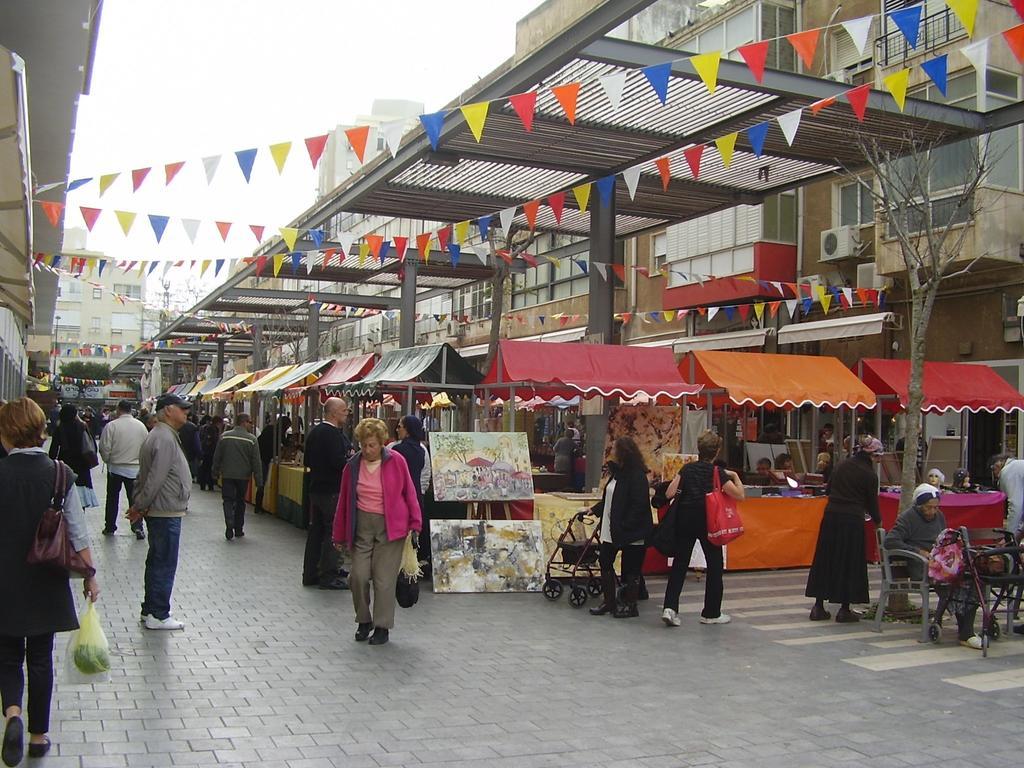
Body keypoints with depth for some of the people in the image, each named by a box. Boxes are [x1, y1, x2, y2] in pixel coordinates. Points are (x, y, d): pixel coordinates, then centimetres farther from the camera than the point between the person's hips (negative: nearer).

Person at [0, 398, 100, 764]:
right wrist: (89, 575, 5)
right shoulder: (59, 475, -9)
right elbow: (78, 534, -6)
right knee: (40, 658, 14)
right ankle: (39, 735, 22)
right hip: (46, 583, 1)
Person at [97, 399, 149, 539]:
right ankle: (138, 527, 1)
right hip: (135, 469, 1)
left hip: (115, 468, -1)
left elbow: (104, 448, -11)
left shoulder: (112, 425, -12)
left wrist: (108, 460, 8)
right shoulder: (141, 426, -3)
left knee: (112, 498, 13)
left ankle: (109, 527, 21)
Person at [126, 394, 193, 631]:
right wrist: (139, 506, -13)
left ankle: (150, 610, 25)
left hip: (160, 511, 11)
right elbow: (155, 478, -22)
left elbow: (145, 476, 17)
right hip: (167, 512, -11)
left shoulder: (158, 435, 15)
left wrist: (138, 504, 14)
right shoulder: (165, 439, -19)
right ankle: (158, 615, 3)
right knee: (165, 564, -3)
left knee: (157, 562, 16)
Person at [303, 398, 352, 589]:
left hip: (316, 488, 9)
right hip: (332, 490, -9)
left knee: (315, 531, 14)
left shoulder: (314, 432, 11)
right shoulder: (334, 434, -18)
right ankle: (328, 576, 0)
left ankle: (310, 574, 20)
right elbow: (339, 463, -25)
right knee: (332, 533, -3)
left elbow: (307, 460, 17)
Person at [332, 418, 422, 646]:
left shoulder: (396, 461, -5)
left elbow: (409, 492, 1)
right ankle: (364, 621, 20)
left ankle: (382, 627, 12)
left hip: (390, 526, -2)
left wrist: (415, 523, -2)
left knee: (384, 580, -2)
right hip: (362, 525, 3)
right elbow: (344, 501, 8)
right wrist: (340, 535, 11)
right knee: (358, 575, -2)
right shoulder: (353, 465, 2)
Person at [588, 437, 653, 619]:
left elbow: (639, 506, -22)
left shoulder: (637, 476, -18)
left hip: (631, 533, -9)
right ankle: (609, 601, 24)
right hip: (611, 530, 10)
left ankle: (630, 605, 16)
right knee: (605, 563, 12)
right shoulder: (617, 473, 11)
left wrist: (624, 527, -24)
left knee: (630, 569, 3)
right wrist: (594, 510, 20)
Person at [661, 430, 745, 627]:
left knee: (679, 563, 7)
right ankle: (711, 613, 17)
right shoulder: (717, 472, -8)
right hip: (708, 520, -3)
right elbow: (739, 495, -10)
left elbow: (669, 493, -3)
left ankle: (670, 607, -7)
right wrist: (735, 476, 4)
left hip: (685, 518, 3)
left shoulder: (687, 468, 2)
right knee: (715, 565, 11)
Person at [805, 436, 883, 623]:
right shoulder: (869, 475, -6)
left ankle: (818, 607, 13)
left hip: (831, 516, 5)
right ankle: (844, 610, 10)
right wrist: (877, 521, 19)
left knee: (825, 560, 9)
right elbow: (872, 502, 1)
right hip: (852, 521, -5)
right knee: (850, 563, 6)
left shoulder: (841, 465, 9)